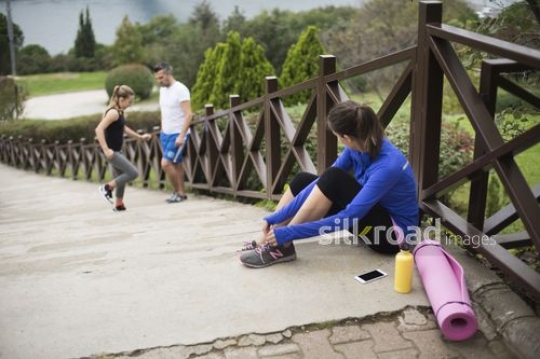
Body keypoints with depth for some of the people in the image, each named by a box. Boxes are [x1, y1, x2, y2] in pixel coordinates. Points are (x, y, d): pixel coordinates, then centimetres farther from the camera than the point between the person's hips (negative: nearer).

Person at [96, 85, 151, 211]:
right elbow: (99, 129, -28)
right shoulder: (113, 112, -20)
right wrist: (106, 150, -30)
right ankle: (107, 187, 3)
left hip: (117, 151, 10)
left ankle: (119, 204, 27)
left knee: (121, 177, 16)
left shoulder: (121, 112, 9)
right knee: (133, 173, -9)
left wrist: (140, 137, 24)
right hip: (112, 151, -10)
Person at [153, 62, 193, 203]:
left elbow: (188, 115, -19)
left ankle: (177, 192, 1)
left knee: (166, 163, -14)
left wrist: (182, 136, -24)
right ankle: (181, 193, 18)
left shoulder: (180, 89, -14)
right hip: (166, 134, 8)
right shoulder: (162, 90, 11)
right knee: (176, 164, 10)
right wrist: (162, 131, 16)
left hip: (178, 134, -8)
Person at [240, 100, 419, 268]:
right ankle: (268, 238, -1)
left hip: (394, 231, -8)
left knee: (334, 178, -29)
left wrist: (290, 232, -34)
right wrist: (275, 218, -13)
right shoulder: (360, 145, -10)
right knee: (303, 180, 2)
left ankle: (282, 245, -21)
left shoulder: (387, 166, -33)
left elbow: (348, 218, -36)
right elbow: (322, 184, -9)